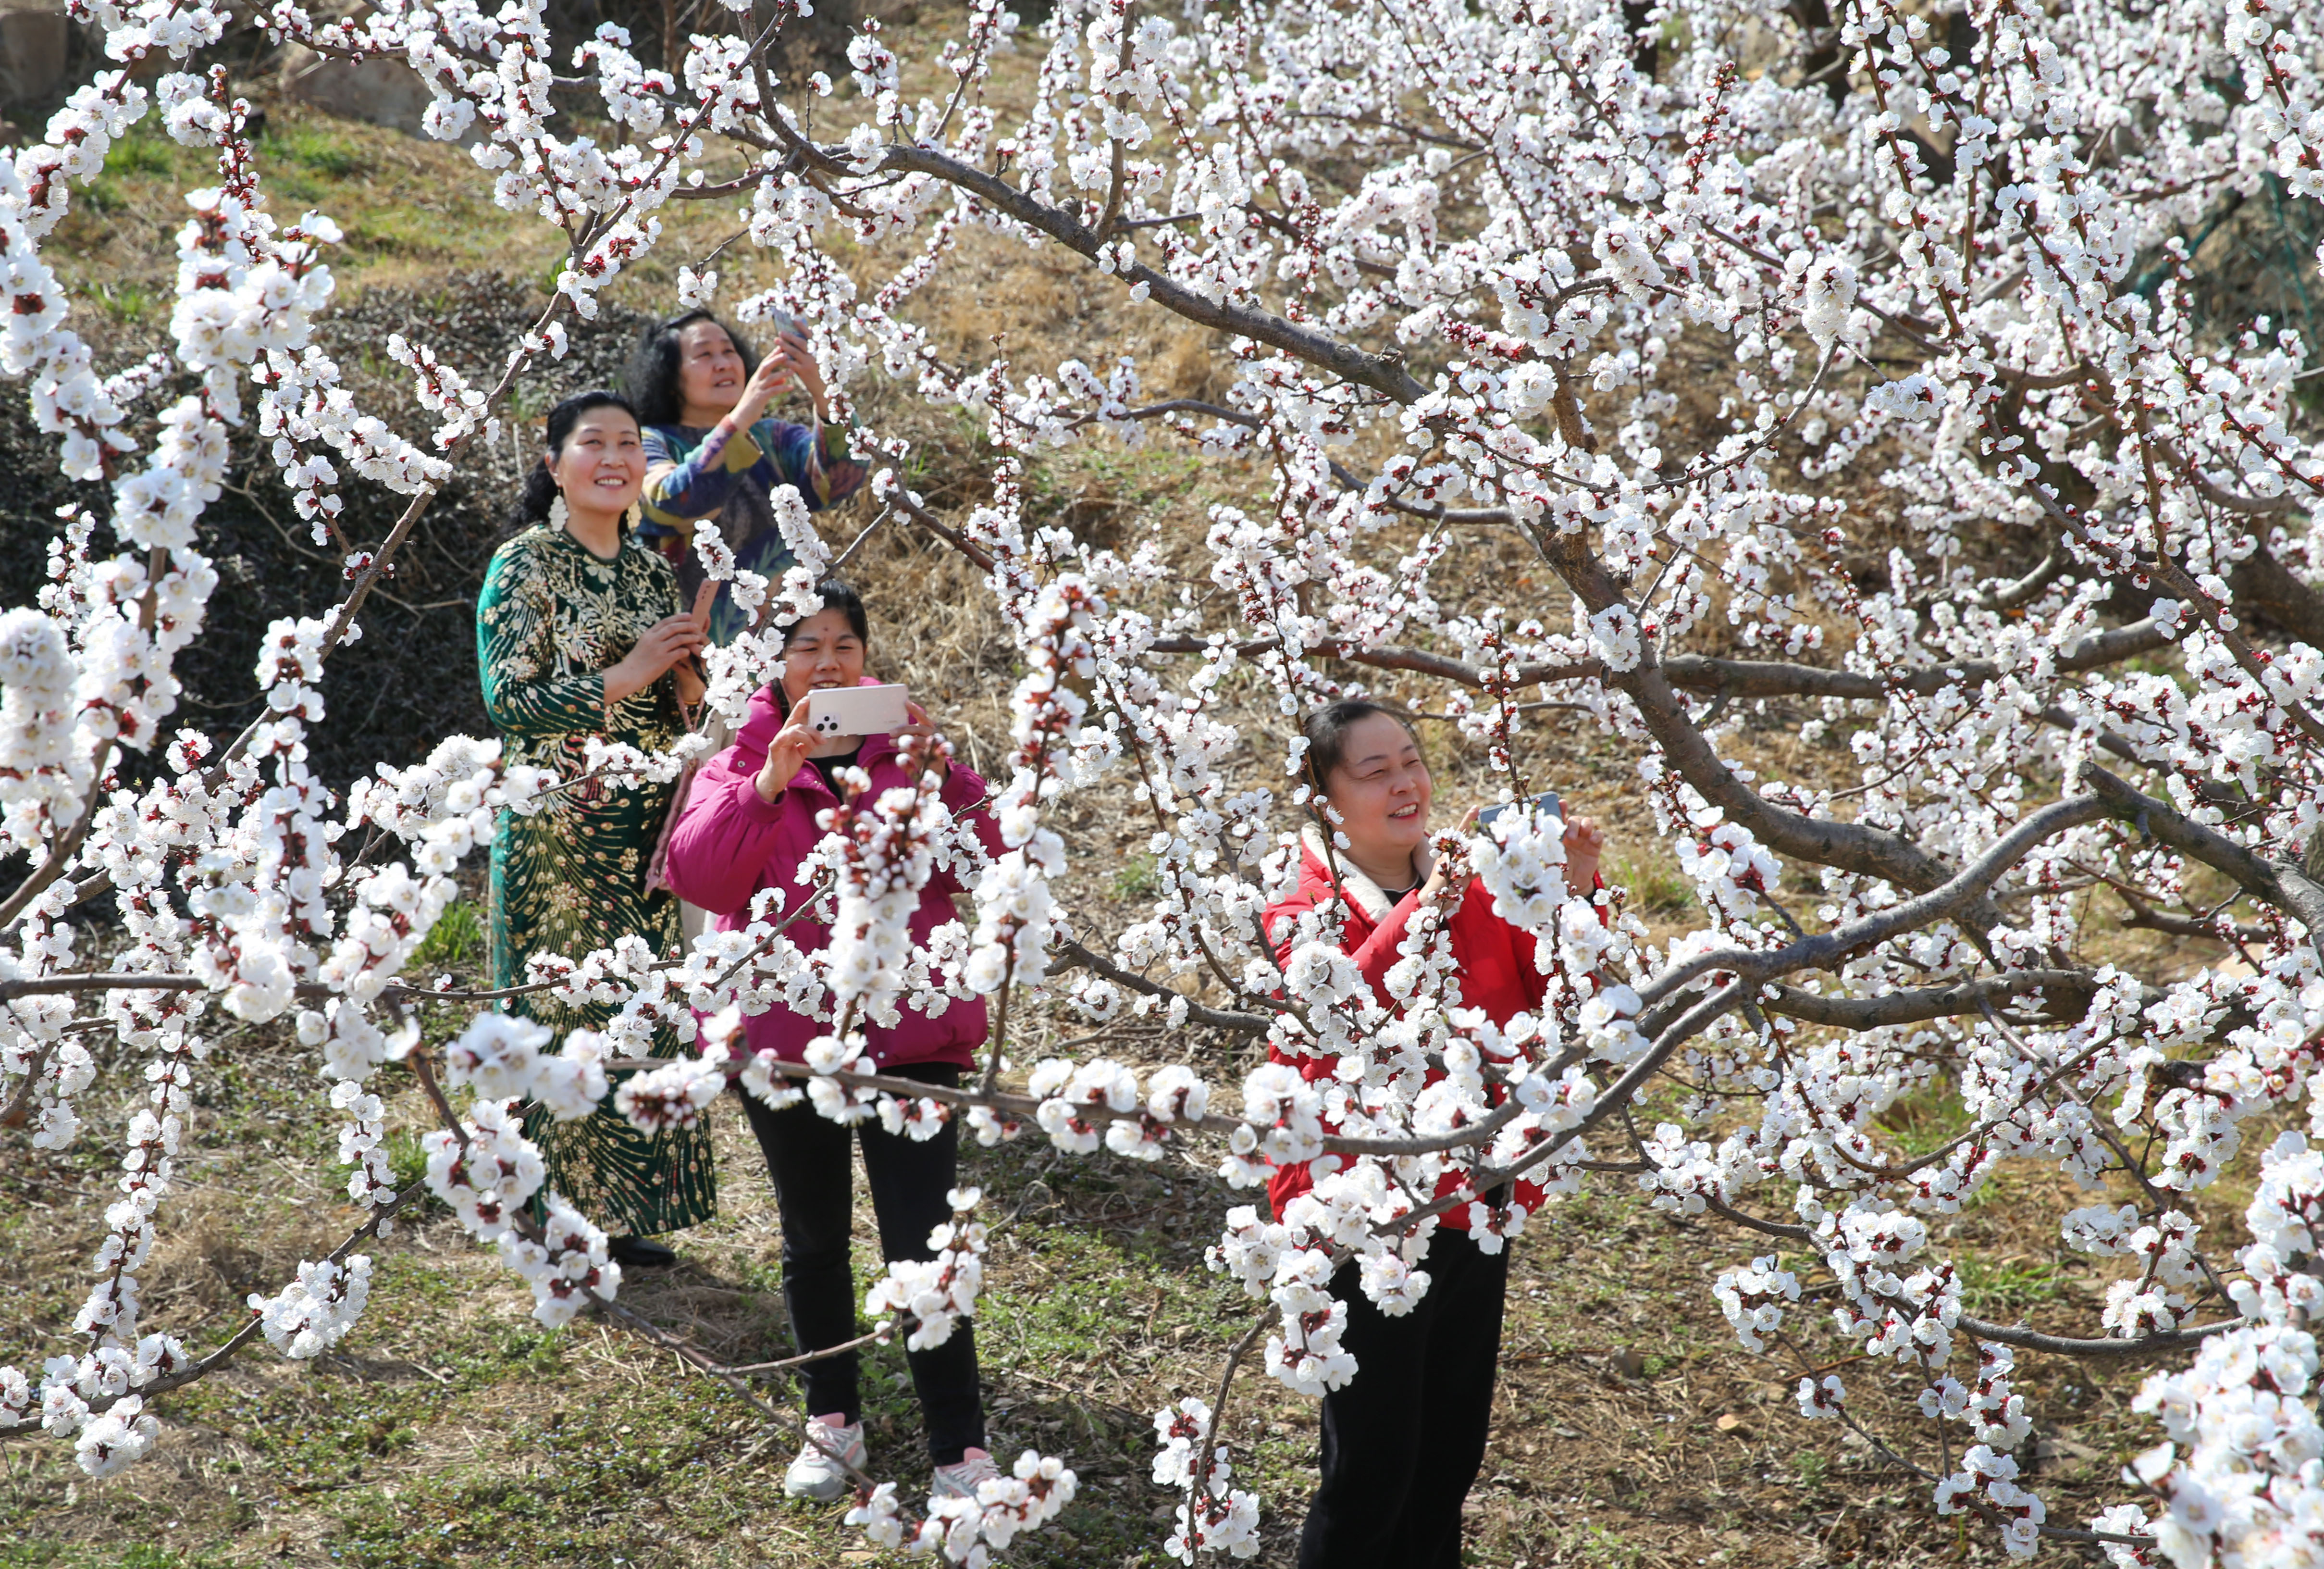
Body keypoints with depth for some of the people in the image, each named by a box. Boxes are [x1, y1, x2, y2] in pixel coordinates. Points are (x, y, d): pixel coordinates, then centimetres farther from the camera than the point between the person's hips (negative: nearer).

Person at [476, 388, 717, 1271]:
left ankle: (623, 1213, 21)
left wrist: (687, 670, -5)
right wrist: (623, 676, -17)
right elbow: (508, 699, -13)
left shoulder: (651, 570, 12)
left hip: (645, 824, 6)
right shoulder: (525, 566, -6)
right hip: (560, 826, -6)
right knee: (566, 1010, -1)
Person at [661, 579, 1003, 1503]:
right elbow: (698, 876, -14)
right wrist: (765, 787, -25)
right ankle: (833, 1420, 35)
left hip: (906, 1031, -1)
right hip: (782, 1034, 2)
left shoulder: (912, 746, 4)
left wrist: (939, 779, -22)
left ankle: (961, 1453, 3)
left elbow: (981, 860, -8)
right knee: (814, 1238, 17)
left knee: (922, 1243, -6)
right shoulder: (741, 763, 3)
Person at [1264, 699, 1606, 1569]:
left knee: (1450, 1461, 18)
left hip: (1473, 1210, 5)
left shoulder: (1477, 888, 2)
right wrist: (1430, 901, -39)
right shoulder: (1305, 911, -11)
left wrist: (1574, 894, -18)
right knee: (1372, 1468, 2)